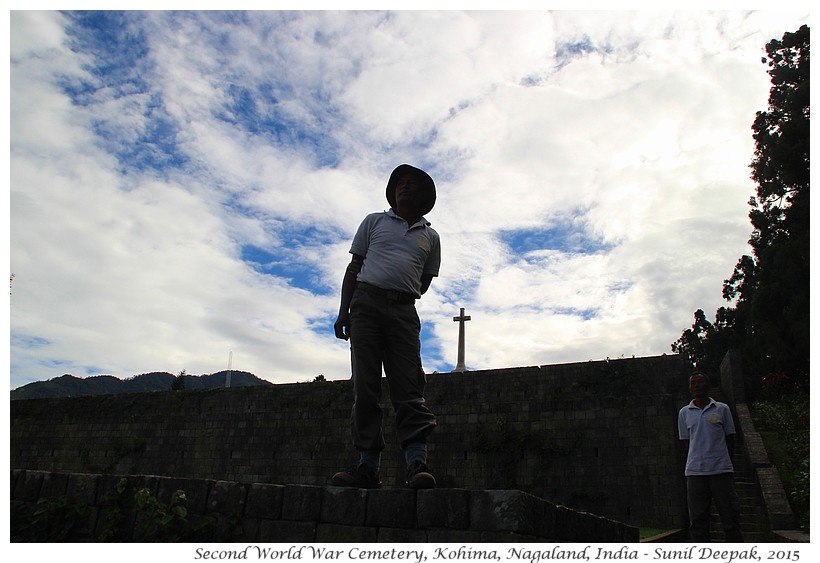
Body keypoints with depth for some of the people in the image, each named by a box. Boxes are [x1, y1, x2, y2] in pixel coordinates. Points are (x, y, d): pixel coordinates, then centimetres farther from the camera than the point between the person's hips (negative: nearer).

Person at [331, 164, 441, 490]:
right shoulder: (374, 222, 17)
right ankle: (368, 466, -4)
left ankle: (417, 463, -16)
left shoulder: (430, 237, 19)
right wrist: (343, 311, 2)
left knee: (409, 388, -10)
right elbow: (354, 268, 11)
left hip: (403, 312, 0)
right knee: (365, 387, -5)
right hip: (366, 305, 0)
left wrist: (399, 294, 13)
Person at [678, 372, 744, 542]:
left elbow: (730, 439, 10)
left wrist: (726, 464, 6)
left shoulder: (722, 409, 7)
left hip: (721, 470, -1)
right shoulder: (684, 412, 10)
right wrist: (698, 458, 5)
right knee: (698, 519, 3)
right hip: (695, 472, 1)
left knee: (730, 515, 0)